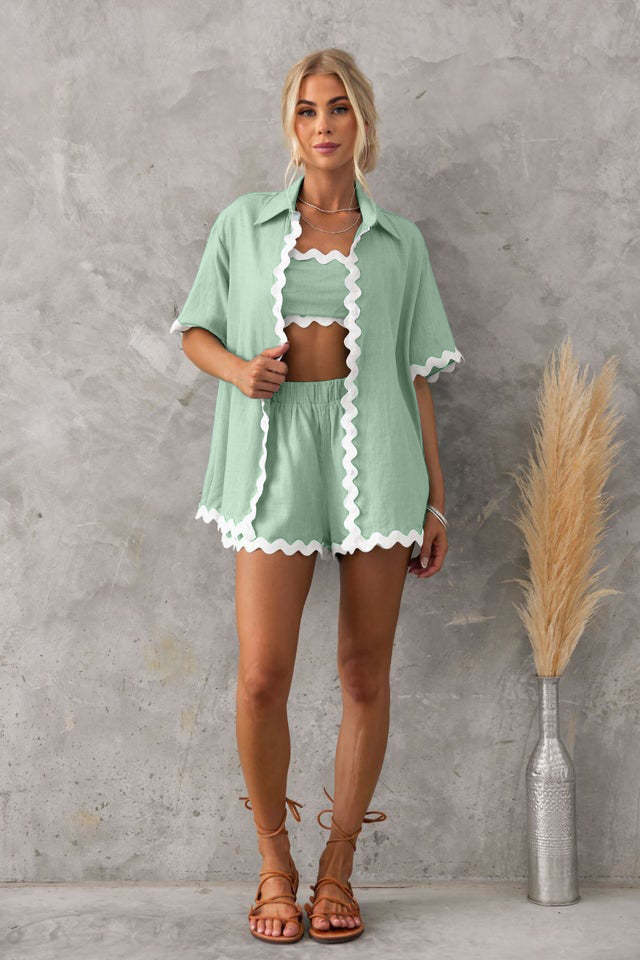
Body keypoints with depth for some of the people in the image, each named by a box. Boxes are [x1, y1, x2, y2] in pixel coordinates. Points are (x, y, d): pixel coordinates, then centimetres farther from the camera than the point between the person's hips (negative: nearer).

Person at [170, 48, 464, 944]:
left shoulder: (398, 241, 10)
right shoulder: (244, 224, 10)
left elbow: (417, 375, 9)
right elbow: (195, 331, 15)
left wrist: (437, 499, 4)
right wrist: (237, 368, -8)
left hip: (376, 455, 1)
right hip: (279, 454, 0)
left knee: (365, 675, 3)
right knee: (262, 678, -7)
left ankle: (338, 868, 20)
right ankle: (275, 863, 16)